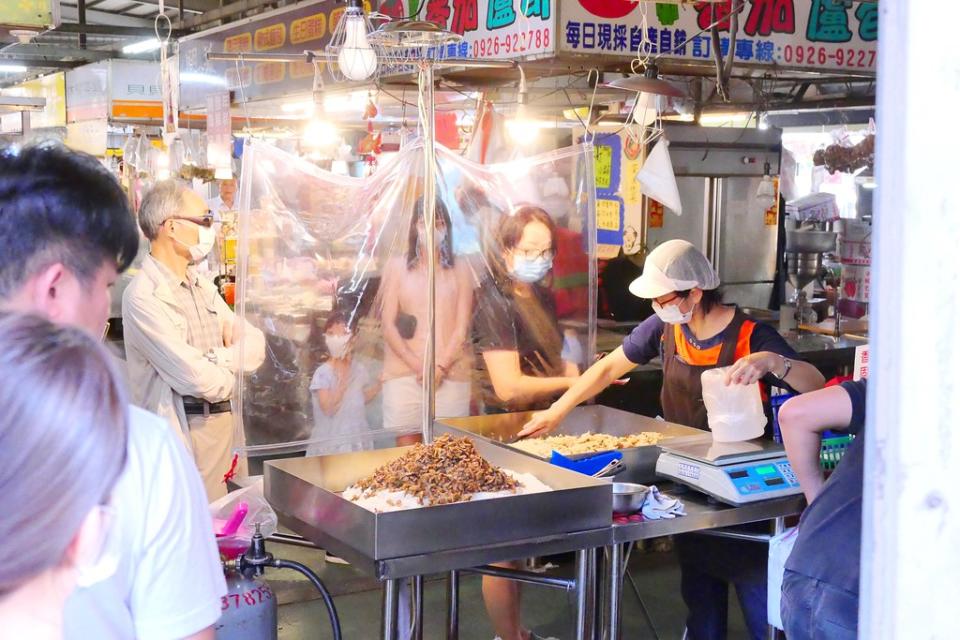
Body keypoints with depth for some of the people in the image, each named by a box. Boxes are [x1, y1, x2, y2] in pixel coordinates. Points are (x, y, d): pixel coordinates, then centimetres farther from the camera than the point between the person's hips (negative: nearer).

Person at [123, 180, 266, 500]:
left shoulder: (202, 286, 12)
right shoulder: (144, 296, -16)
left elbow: (255, 345, 7)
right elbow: (197, 378, -21)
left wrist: (218, 358, -12)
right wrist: (229, 370, -1)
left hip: (220, 425, 8)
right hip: (181, 435, -8)